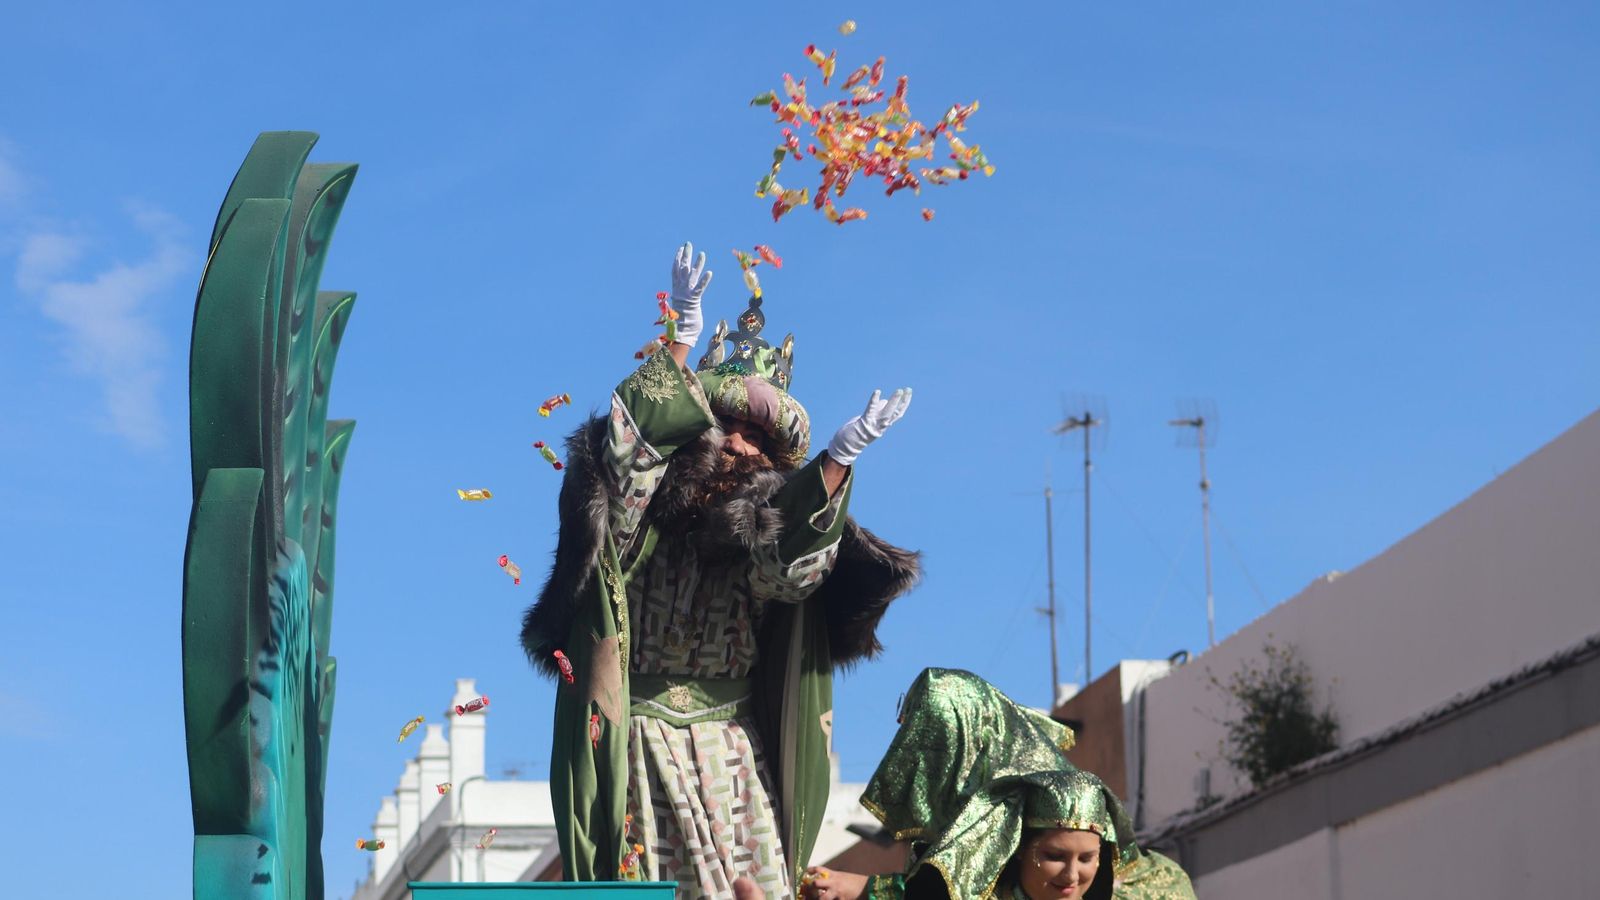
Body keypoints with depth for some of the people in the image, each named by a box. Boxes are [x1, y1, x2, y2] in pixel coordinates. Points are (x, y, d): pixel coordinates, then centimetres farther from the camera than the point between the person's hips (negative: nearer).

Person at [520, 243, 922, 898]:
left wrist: (840, 457, -18)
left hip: (732, 749, 3)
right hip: (639, 745, -2)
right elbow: (635, 440, -14)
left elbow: (792, 567, -11)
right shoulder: (641, 511, 3)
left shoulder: (754, 526, 9)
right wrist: (683, 335, -18)